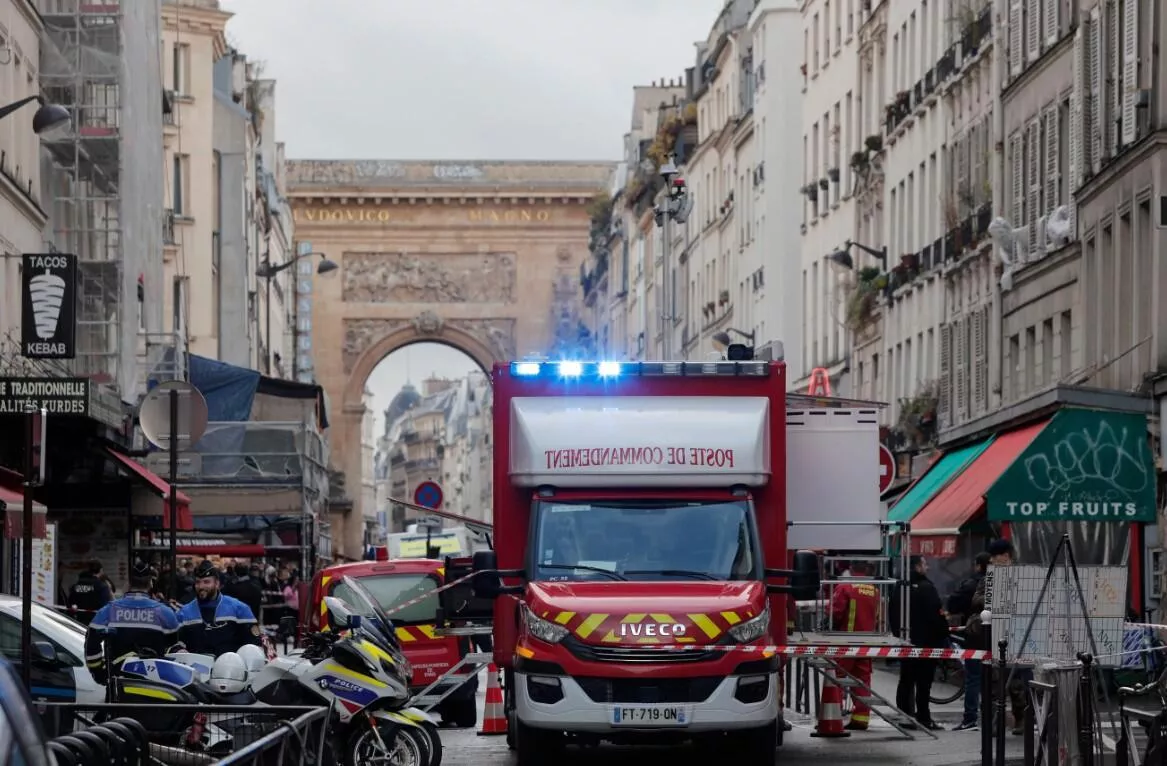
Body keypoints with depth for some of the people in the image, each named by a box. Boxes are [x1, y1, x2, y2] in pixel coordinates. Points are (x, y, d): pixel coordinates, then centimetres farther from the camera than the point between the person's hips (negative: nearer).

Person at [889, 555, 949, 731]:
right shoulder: (926, 588, -15)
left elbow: (893, 616, 16)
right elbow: (937, 616, -18)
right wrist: (943, 637, -9)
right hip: (925, 642, -7)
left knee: (906, 681, 11)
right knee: (924, 682, -5)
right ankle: (923, 718, -5)